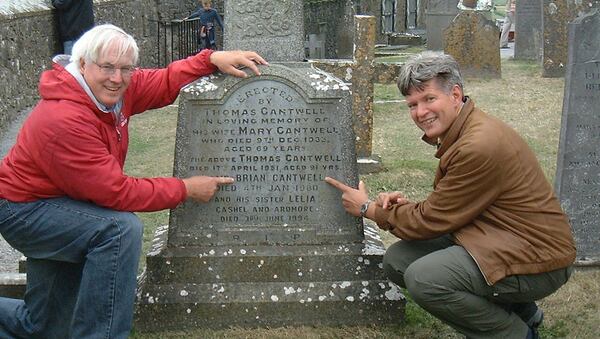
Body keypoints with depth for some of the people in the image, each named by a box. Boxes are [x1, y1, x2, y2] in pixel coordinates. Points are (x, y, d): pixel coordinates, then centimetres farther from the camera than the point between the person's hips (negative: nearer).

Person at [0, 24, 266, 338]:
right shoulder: (65, 120, -32)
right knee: (121, 228, -33)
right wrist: (186, 189, -21)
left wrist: (212, 59, -12)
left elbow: (165, 82, 4)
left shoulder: (111, 87, -9)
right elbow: (116, 192, -29)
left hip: (58, 201, 9)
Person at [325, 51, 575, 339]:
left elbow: (433, 220, -16)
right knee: (397, 260, 2)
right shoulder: (458, 132, 8)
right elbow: (445, 208, 14)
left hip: (536, 260, -10)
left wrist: (369, 209, -2)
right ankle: (517, 310, 13)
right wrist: (406, 205, -6)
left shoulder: (480, 146, -24)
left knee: (423, 278, -26)